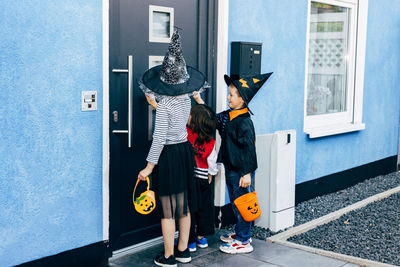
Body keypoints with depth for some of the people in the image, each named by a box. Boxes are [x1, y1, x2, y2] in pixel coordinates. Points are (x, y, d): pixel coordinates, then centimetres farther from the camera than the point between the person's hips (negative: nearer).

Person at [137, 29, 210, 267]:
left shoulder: (164, 104, -18)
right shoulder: (187, 99, 1)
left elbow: (159, 138, -20)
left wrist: (150, 166, -15)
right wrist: (155, 102, 26)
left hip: (168, 155, -7)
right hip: (185, 150, 7)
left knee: (168, 208, 3)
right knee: (184, 204, 16)